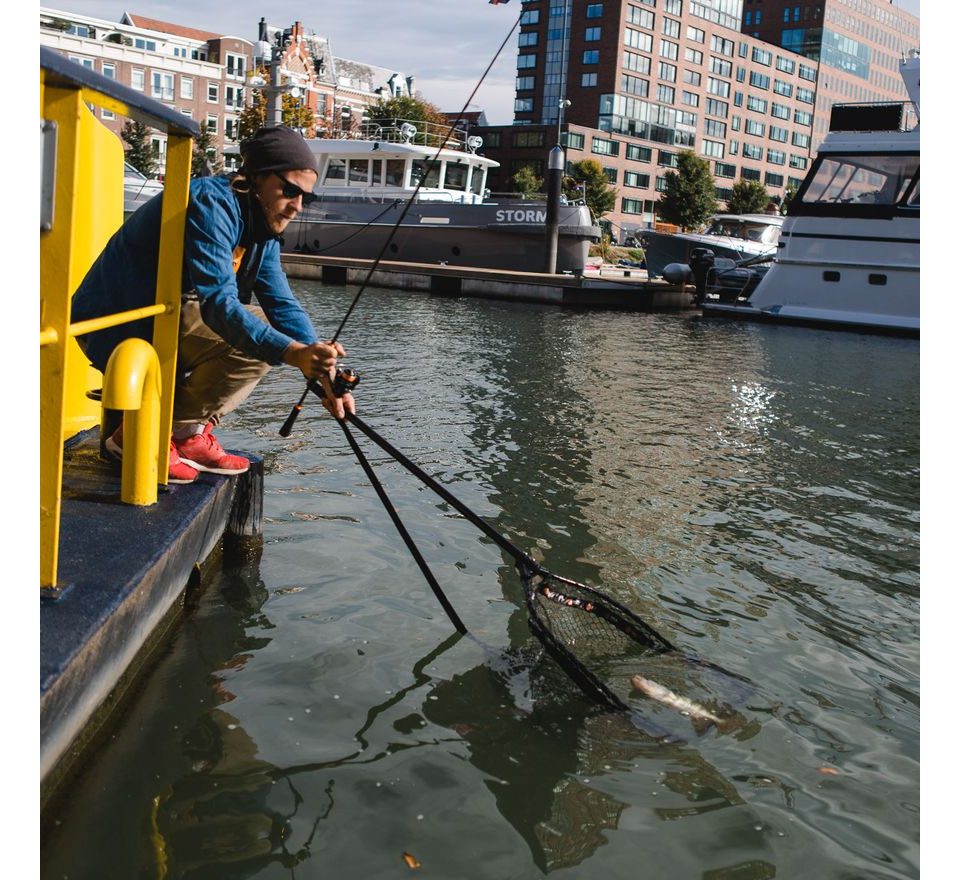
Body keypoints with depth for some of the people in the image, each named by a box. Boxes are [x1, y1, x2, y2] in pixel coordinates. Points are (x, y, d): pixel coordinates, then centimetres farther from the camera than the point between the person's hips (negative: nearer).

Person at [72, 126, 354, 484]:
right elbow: (217, 302, -34)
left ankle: (189, 432, 5)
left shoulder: (262, 227, 6)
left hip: (167, 315, 10)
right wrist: (293, 353, -46)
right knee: (252, 339, -24)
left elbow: (283, 305, -2)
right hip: (118, 324, -9)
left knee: (263, 332, 4)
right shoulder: (212, 203, -23)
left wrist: (322, 370, -19)